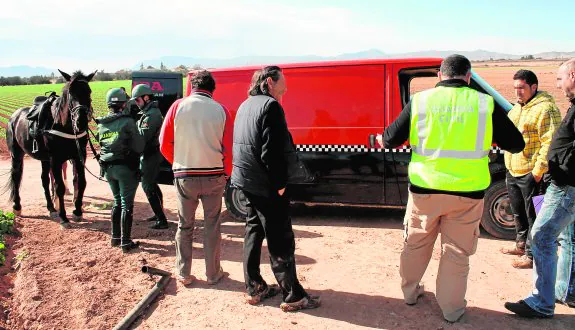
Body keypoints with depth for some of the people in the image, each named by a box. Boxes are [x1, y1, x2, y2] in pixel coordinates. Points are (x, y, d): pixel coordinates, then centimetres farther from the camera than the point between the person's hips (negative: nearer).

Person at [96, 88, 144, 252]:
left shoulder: (101, 124, 4)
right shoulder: (127, 122, -14)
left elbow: (101, 142, 12)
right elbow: (139, 146, -13)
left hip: (108, 168, 6)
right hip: (125, 167, -6)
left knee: (117, 201, 20)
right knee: (127, 204, 2)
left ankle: (115, 237, 27)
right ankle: (126, 242, 5)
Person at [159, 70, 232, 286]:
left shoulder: (178, 106, -2)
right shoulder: (221, 111, -3)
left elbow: (164, 144, -1)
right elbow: (228, 149, -5)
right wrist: (226, 174, 10)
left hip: (184, 176, 1)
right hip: (214, 176, 0)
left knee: (185, 225, 15)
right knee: (212, 226, 12)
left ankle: (183, 274, 23)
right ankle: (213, 274, 21)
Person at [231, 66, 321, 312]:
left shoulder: (245, 106, 14)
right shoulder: (270, 106, -15)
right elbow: (272, 152, -23)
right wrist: (280, 184, -15)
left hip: (247, 181, 9)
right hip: (266, 185, -9)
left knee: (254, 233, 16)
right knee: (281, 241, -2)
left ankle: (254, 288, 24)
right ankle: (293, 296, 7)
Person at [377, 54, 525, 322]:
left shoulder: (420, 100, -3)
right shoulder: (485, 103, -4)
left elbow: (391, 139, 2)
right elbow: (515, 144, 4)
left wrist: (381, 139, 24)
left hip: (425, 188, 1)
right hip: (467, 192, -1)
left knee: (416, 243, 21)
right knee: (457, 252, 14)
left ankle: (410, 292, 38)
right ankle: (451, 309, 26)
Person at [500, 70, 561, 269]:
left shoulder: (545, 109, -15)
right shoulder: (517, 107, 15)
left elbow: (550, 142, -20)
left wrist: (538, 170, -23)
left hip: (531, 174, -9)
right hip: (513, 171, 9)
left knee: (533, 216, 0)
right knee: (518, 213, 21)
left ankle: (531, 255, 9)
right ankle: (521, 245, 37)